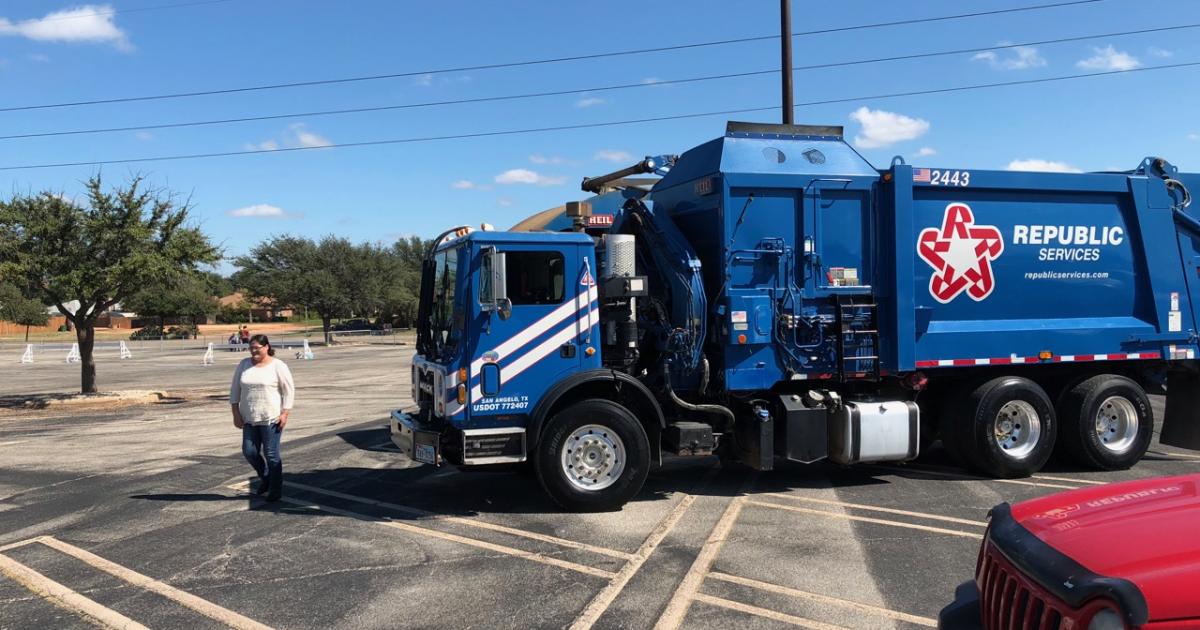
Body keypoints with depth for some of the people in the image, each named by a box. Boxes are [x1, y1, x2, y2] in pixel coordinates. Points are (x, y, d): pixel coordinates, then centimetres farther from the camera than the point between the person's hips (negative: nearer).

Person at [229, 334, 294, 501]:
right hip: (250, 419, 5)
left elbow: (289, 390, -6)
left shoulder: (278, 366, -6)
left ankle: (276, 489, 11)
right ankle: (265, 476, 29)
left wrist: (285, 413, -12)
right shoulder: (244, 365, 6)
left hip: (271, 418, -5)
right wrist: (236, 413, 3)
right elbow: (235, 389, 10)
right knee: (249, 451, 3)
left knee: (271, 454, -2)